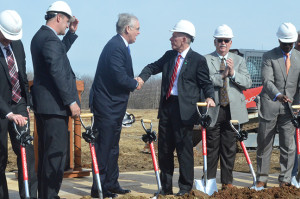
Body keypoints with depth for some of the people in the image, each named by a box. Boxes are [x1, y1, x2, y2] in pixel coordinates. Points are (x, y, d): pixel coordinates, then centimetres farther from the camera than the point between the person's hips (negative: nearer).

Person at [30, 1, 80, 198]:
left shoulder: (40, 36, 15)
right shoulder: (50, 39, -17)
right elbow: (58, 73, -23)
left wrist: (72, 33, 24)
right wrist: (71, 101, -20)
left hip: (42, 104, 11)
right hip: (55, 106, -11)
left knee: (46, 151, 15)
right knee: (56, 152, -7)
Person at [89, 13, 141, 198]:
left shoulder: (121, 46, 13)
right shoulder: (116, 47, -20)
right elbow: (121, 78, -26)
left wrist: (133, 81, 0)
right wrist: (135, 84, -9)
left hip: (114, 106, 11)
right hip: (107, 105, -11)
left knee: (112, 147, 17)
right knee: (104, 147, -5)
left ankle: (111, 184, 27)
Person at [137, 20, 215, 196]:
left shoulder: (198, 60, -4)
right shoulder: (169, 56, 13)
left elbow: (206, 82, -2)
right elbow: (153, 67, 16)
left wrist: (209, 97, -20)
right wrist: (142, 77, -5)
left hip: (184, 110, -6)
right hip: (166, 107, 6)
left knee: (184, 149, -1)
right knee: (164, 148, 11)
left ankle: (186, 188, 11)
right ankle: (166, 187, 23)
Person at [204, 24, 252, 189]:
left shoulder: (239, 60, 13)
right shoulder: (205, 60, 4)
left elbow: (248, 83, 3)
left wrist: (233, 73, -12)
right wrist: (221, 75, -15)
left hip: (233, 111, 2)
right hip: (213, 111, -2)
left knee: (230, 148, 6)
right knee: (212, 148, 2)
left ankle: (227, 182, 15)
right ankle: (209, 181, 11)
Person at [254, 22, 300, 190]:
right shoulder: (269, 57, -1)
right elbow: (267, 81, -14)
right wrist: (278, 95, -33)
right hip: (269, 105, -2)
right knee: (264, 145, 4)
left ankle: (285, 181, 10)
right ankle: (262, 179, 15)